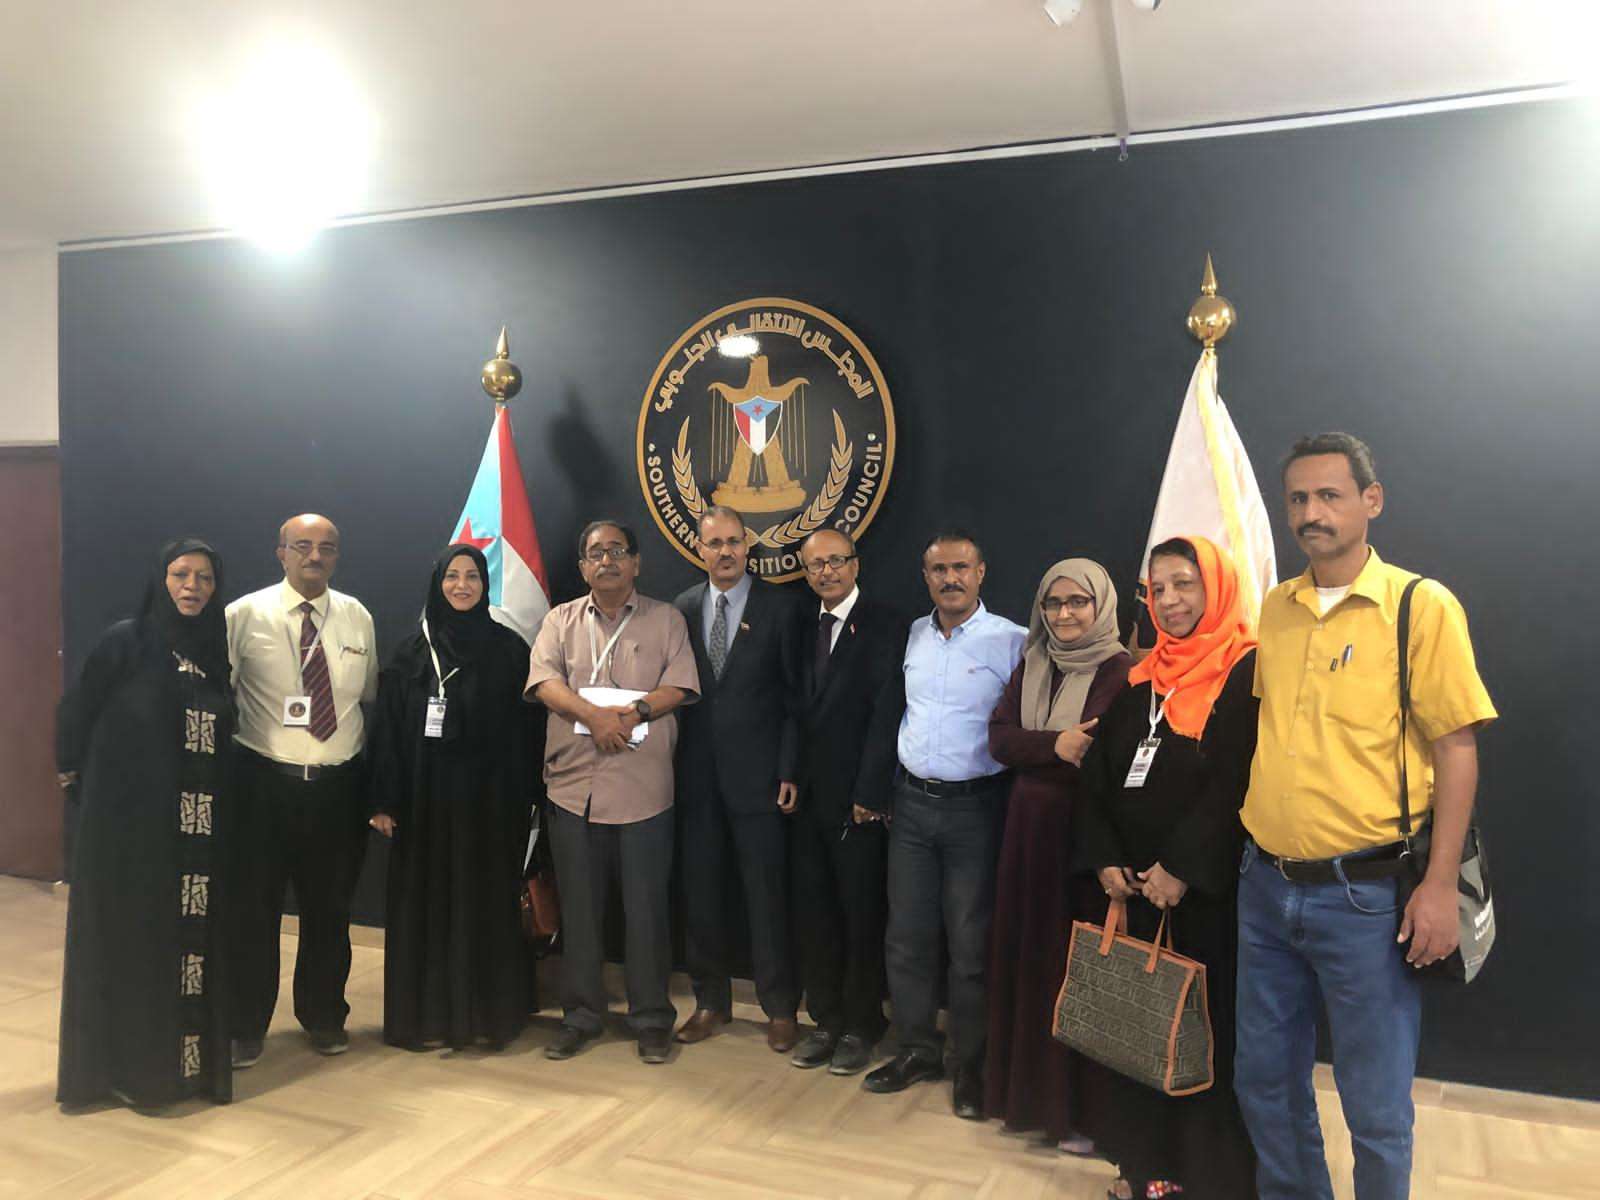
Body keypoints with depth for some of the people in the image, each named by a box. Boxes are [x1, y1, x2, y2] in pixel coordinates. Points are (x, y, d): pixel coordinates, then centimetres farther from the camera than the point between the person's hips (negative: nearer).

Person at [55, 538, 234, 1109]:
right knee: (131, 937, 4)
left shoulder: (214, 650, 8)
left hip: (198, 826, 4)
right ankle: (130, 1064, 17)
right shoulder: (124, 641, -7)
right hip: (130, 819, -4)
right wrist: (75, 775, 9)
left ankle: (189, 1058, 19)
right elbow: (76, 714, 0)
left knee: (193, 938, 6)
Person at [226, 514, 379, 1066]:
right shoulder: (245, 616, -5)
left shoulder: (357, 617, 6)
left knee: (330, 908, 14)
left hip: (338, 786, 3)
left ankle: (324, 1016, 32)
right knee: (253, 907, 6)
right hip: (264, 782, -3)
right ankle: (245, 1026, 24)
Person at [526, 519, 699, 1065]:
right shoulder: (561, 620, 10)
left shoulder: (666, 619, 7)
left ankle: (651, 1018, 18)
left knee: (646, 906, 4)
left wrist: (634, 711, -20)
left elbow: (679, 686, -3)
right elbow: (544, 681, -4)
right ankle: (581, 1015, 24)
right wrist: (595, 715, -19)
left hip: (643, 788, -2)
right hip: (574, 783, 2)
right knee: (578, 907, 10)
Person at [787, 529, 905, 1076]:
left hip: (857, 797, -5)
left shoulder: (884, 625, -8)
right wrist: (789, 777, 3)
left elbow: (887, 713, -13)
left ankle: (860, 1025, 21)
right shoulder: (802, 626, 11)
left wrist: (869, 794, -15)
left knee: (861, 913, 6)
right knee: (813, 912, 11)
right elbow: (797, 708, 11)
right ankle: (826, 1019, 26)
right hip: (807, 794, 6)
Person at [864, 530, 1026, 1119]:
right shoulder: (913, 635, 7)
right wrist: (882, 790, 12)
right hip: (911, 803, 5)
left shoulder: (1012, 641, -9)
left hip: (975, 806, -4)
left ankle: (972, 1065, 20)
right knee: (906, 935, 10)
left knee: (970, 943, 5)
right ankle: (918, 1049, 27)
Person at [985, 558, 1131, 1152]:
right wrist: (1055, 744, -16)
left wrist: (1034, 752, -15)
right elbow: (999, 738, 1)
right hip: (1029, 829, 6)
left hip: (1085, 832, -6)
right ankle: (1026, 1087, 27)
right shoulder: (1032, 665, 10)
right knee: (1027, 957, 12)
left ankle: (1080, 1105, 16)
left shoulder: (1122, 672, -10)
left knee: (1077, 964, 2)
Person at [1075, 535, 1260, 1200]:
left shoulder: (1249, 673, -7)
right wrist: (1104, 860, -3)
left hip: (1207, 890, -6)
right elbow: (1098, 775, 9)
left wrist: (1183, 868, -19)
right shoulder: (1142, 679, 12)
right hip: (1132, 887, 6)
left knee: (1205, 1030, 3)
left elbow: (1238, 783, -16)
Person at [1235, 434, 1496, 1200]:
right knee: (1264, 1081, 17)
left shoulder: (1421, 606, -9)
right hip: (1265, 886, 5)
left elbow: (1456, 748, -10)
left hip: (1365, 896, -5)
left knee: (1376, 1109, 7)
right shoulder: (1273, 609, 7)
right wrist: (1251, 826, 12)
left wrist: (1440, 885, -14)